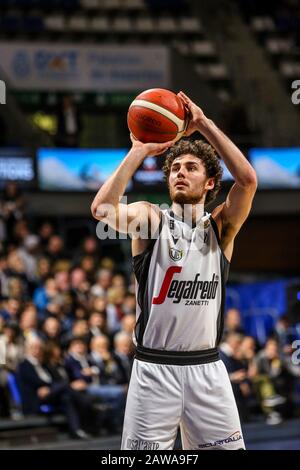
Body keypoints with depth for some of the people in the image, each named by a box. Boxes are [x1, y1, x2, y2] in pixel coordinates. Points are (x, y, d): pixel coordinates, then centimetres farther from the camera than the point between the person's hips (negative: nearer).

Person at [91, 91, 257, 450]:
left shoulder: (220, 227, 6)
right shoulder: (150, 218, 2)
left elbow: (247, 180, -13)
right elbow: (101, 208, -20)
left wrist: (204, 125, -13)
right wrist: (139, 151, -14)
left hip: (207, 368, 2)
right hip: (154, 367, -2)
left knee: (227, 447, 3)